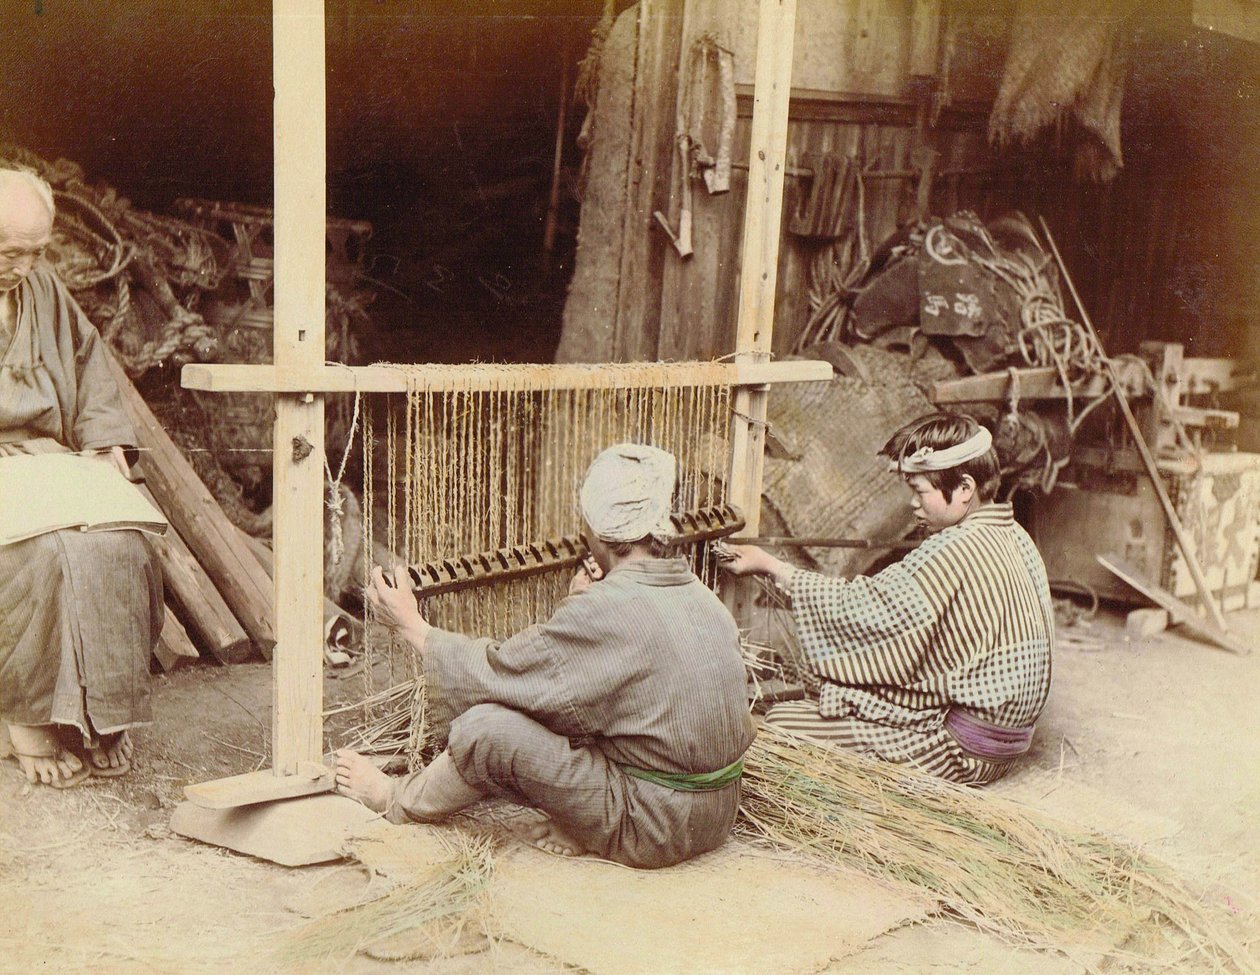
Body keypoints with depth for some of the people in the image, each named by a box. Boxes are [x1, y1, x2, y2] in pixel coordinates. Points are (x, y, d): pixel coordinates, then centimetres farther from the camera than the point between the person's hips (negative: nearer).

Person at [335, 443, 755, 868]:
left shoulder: (606, 610, -21)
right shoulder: (704, 599, 2)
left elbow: (496, 673, -11)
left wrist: (412, 626, 2)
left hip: (653, 829, -8)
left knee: (485, 728, -8)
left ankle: (402, 800, 18)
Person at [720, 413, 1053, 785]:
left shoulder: (955, 551, -23)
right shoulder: (1013, 536, 5)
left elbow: (863, 606, -20)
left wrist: (770, 566, -11)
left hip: (960, 750, -10)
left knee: (782, 721, -10)